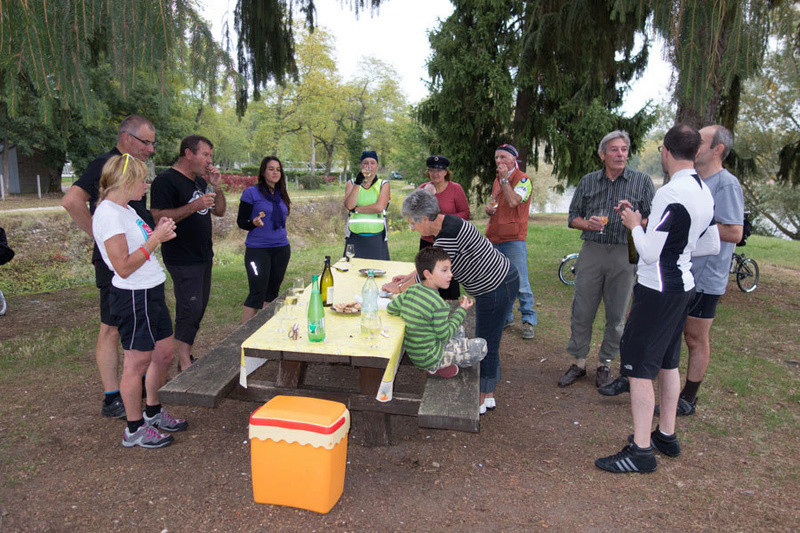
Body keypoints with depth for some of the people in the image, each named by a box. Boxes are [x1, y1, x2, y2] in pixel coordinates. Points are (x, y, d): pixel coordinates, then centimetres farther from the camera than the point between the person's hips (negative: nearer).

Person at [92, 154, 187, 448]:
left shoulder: (126, 210, 13)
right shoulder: (109, 214, -18)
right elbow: (124, 267, -22)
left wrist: (158, 233, 4)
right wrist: (155, 239, -18)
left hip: (151, 293, 10)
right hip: (132, 298, -10)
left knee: (164, 354, 17)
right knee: (137, 363, 3)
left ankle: (153, 412, 36)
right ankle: (135, 429, 20)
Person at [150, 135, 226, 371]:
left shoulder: (200, 181, 16)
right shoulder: (166, 180, -12)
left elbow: (219, 211, 17)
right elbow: (158, 217, -21)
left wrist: (216, 186, 2)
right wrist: (194, 206, -25)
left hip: (204, 257, 9)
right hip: (183, 260, -9)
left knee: (198, 309, 12)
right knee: (190, 310, -9)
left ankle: (187, 356, 22)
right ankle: (185, 365, 0)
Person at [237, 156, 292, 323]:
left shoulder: (281, 194, 12)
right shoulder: (251, 192, -5)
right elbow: (241, 221, -6)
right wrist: (254, 223, -25)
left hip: (281, 248, 6)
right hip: (258, 249, -6)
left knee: (273, 291, 10)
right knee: (257, 293, -9)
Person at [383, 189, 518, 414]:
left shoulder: (448, 234, -26)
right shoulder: (444, 225, 5)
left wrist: (398, 288, -8)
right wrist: (409, 277, 16)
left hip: (497, 289, -10)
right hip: (498, 283, 10)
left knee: (486, 345, 3)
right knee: (487, 342, 19)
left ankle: (483, 399, 19)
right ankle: (488, 395, 32)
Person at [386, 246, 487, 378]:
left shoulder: (411, 290, -6)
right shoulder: (438, 305, -27)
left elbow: (390, 309, 0)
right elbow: (444, 336, -17)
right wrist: (461, 310, -9)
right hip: (428, 359, -8)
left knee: (459, 328, 25)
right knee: (481, 346, 1)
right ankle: (436, 367, 4)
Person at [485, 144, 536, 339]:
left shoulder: (523, 179, -6)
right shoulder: (497, 180, 17)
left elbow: (513, 201, -23)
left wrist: (504, 178, -15)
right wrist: (489, 208, 5)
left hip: (513, 239, -7)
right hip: (493, 238, 7)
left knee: (520, 282, -5)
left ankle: (528, 320, 6)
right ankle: (505, 317, 25)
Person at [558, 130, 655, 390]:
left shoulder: (642, 181, 4)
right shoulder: (587, 181, 9)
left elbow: (652, 220, 2)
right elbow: (573, 217, 12)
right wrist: (587, 223, -9)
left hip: (624, 254, -1)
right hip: (591, 251, 1)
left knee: (616, 315, 7)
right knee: (581, 312, 3)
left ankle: (605, 364, 23)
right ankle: (578, 362, 17)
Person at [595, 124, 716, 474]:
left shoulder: (670, 194, -22)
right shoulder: (706, 193, 7)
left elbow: (649, 253, -20)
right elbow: (714, 246, 16)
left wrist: (635, 225, -4)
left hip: (658, 291, -9)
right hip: (684, 285, 9)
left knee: (639, 366, -3)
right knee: (668, 361, 19)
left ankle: (641, 451, 5)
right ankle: (666, 435, 32)